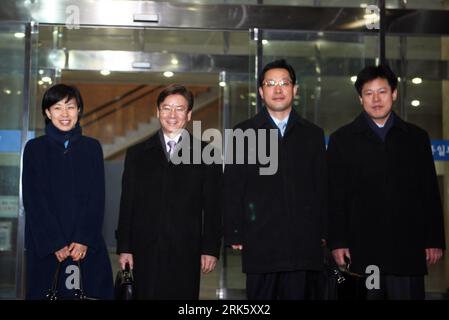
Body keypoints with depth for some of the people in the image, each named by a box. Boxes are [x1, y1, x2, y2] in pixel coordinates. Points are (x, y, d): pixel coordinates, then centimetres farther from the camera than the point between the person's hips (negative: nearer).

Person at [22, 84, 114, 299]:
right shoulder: (35, 148, 4)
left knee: (91, 292, -5)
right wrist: (55, 244, -9)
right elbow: (33, 200, -1)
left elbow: (97, 197, 4)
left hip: (87, 246, 1)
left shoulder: (92, 147, 8)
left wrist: (84, 240, -9)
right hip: (44, 246, -1)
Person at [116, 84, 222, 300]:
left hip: (186, 254, -1)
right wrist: (124, 248, 3)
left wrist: (211, 249, -2)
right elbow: (127, 205, 9)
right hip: (146, 252, 1)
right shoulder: (137, 154, 11)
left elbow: (213, 207, 3)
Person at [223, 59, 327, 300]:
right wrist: (233, 235, -3)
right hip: (259, 242, -1)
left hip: (304, 244, 2)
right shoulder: (243, 133, 7)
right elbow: (232, 188, 4)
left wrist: (324, 232, 4)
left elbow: (322, 187, 11)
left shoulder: (313, 134, 13)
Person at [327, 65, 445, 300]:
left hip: (408, 251, 1)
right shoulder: (342, 139, 8)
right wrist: (337, 243, -5)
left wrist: (435, 240, 5)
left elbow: (430, 193, 11)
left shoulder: (416, 137, 12)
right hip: (361, 251, -1)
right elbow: (334, 196, 2)